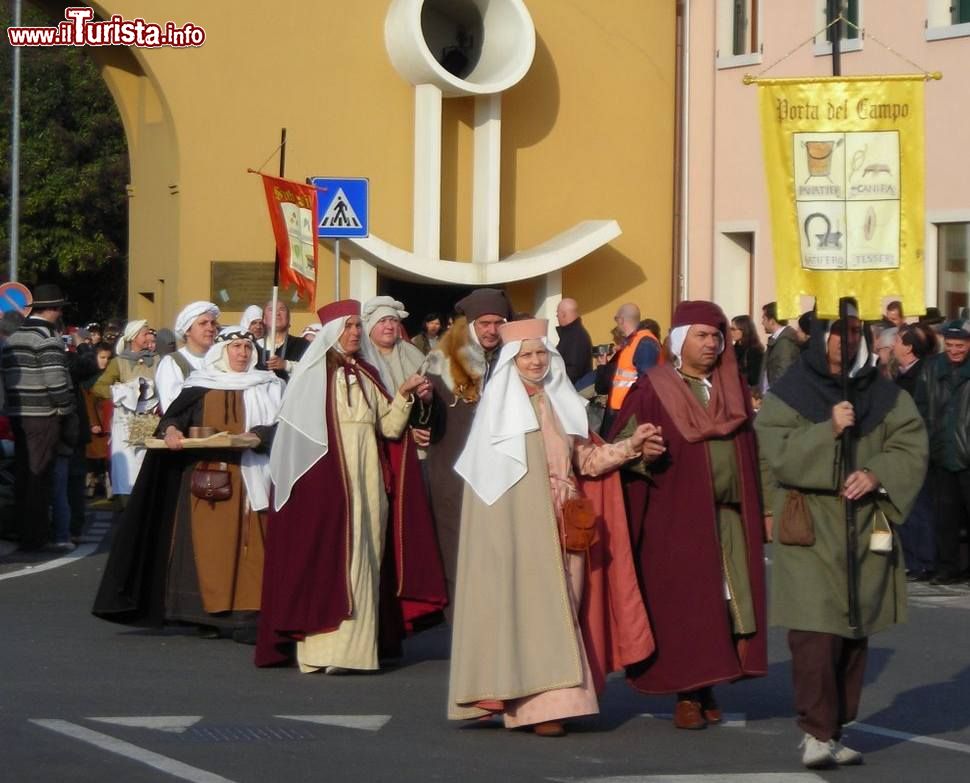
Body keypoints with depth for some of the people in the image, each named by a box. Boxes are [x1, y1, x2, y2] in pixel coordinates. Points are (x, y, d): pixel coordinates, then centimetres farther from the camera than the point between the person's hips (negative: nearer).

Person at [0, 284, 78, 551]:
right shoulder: (48, 339, -13)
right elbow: (56, 381, -18)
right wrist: (67, 411, -6)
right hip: (43, 416, -7)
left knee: (23, 475, 12)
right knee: (40, 476, -2)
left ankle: (25, 532, 18)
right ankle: (36, 536, 1)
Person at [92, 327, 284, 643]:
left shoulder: (267, 387, 10)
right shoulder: (200, 387, 11)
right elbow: (173, 415, 1)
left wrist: (259, 436, -19)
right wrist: (171, 429, -21)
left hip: (250, 479, 0)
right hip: (207, 480, 0)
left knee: (248, 544, -7)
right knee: (208, 543, -4)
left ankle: (247, 614, -7)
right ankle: (211, 614, -2)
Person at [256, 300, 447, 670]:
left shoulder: (367, 375, 16)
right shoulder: (314, 374, 1)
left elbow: (389, 426, 11)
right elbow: (297, 428, -2)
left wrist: (404, 394, -2)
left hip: (366, 478, 5)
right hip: (326, 478, -5)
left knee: (362, 556, 2)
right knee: (327, 553, -9)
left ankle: (354, 645, 3)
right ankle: (325, 648, -10)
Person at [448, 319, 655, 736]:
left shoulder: (562, 404, 15)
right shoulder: (500, 404, 2)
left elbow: (586, 458, 15)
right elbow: (487, 471, -1)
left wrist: (630, 445, 2)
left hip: (562, 529, 5)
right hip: (518, 527, -5)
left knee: (560, 608, 2)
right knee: (528, 606, -9)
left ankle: (553, 697, 6)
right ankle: (540, 701, -10)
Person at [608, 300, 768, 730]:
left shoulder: (734, 387, 12)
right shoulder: (653, 389, -2)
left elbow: (752, 449, 13)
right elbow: (619, 445, -5)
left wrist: (762, 510, 5)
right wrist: (641, 453, -27)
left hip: (729, 514, 4)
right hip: (677, 516, -4)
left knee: (727, 602, 2)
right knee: (682, 604, -2)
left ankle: (708, 687, 13)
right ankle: (686, 694, 5)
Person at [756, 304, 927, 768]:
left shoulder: (883, 394, 11)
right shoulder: (788, 394, 1)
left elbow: (910, 447, 3)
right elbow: (777, 453, -9)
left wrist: (877, 474, -15)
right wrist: (828, 430, -19)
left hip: (864, 526, 4)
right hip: (809, 529, -4)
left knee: (855, 631, 6)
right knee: (815, 630, -14)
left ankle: (836, 730, 15)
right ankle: (816, 733, -11)